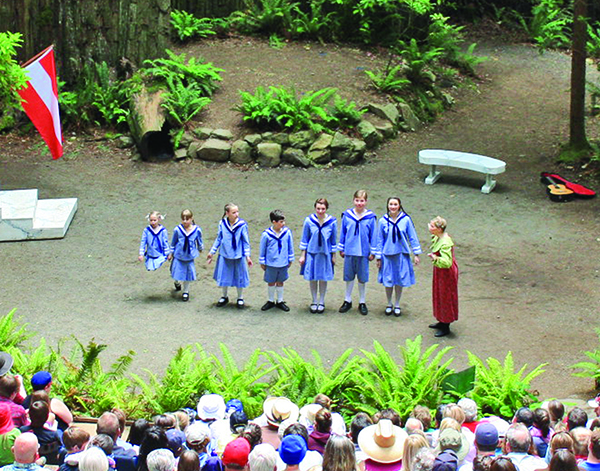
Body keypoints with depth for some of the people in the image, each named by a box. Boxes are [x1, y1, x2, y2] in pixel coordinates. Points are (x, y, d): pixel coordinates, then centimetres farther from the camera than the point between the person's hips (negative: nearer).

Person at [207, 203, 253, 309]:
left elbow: (246, 241, -4)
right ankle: (224, 297, 34)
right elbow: (218, 239, 7)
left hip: (238, 256, -2)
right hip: (224, 255, 2)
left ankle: (240, 298, 28)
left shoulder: (242, 225, -12)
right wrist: (212, 252, 11)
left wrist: (247, 256, -7)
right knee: (223, 276, 13)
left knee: (239, 277, 9)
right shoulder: (222, 224, -6)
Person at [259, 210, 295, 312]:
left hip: (283, 263, 2)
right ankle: (271, 301, 28)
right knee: (271, 283, 12)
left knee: (280, 282, 15)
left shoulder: (287, 232, -7)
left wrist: (290, 260, 12)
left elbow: (290, 247, 6)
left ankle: (280, 301, 28)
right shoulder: (266, 234, -15)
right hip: (271, 263, -2)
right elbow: (262, 249, -3)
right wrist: (262, 262, 4)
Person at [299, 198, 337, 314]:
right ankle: (314, 302, 22)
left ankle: (321, 302, 23)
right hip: (312, 253, 0)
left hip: (325, 254, 0)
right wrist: (303, 255, 3)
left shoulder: (332, 222, -8)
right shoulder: (309, 221, -8)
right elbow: (304, 239, 2)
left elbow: (334, 240, 4)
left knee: (323, 279, 8)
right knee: (312, 279, 7)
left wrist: (333, 256, 8)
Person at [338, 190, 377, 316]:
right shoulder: (347, 215, -1)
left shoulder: (370, 217, -5)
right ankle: (347, 301, 24)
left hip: (363, 252, -1)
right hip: (349, 251, 1)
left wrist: (373, 252, 2)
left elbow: (373, 235, 1)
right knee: (349, 277, 11)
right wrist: (341, 249, 8)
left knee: (362, 278, 8)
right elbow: (342, 232, 7)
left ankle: (362, 303, 20)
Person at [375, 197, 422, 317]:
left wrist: (416, 254, 1)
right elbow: (379, 240, 4)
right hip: (387, 255, 0)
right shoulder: (383, 221, -4)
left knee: (400, 280, 7)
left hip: (401, 254, 0)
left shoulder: (406, 220, -6)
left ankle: (397, 305, 23)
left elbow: (412, 237, 1)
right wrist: (378, 257, 5)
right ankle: (389, 305, 25)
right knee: (388, 280, 6)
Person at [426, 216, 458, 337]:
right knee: (440, 296, 22)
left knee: (445, 298, 3)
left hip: (446, 273, -10)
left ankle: (446, 327, 16)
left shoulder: (445, 243, -32)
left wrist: (435, 258, -48)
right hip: (440, 272, 10)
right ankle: (442, 322, 38)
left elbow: (447, 262, -39)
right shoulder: (438, 238, -1)